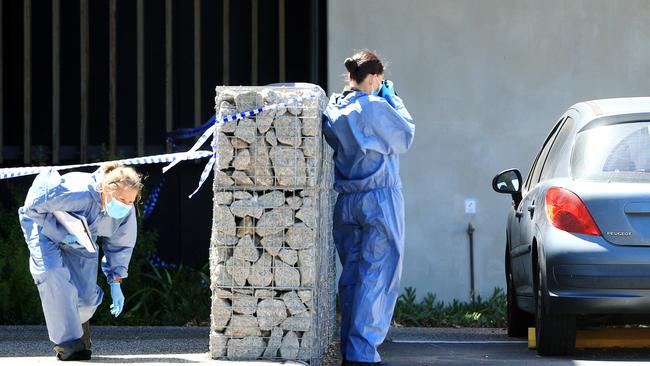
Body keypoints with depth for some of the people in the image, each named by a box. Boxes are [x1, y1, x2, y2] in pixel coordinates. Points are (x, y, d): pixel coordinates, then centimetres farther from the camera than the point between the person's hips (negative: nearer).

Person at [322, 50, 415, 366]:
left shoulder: (333, 109, 5)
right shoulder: (375, 108, -15)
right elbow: (405, 136, -4)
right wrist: (393, 100, 7)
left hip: (346, 203, 7)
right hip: (380, 198, -7)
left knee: (352, 275, 12)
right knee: (377, 275, -4)